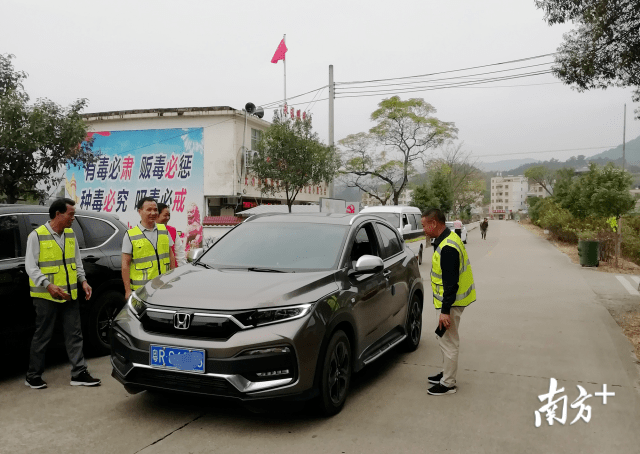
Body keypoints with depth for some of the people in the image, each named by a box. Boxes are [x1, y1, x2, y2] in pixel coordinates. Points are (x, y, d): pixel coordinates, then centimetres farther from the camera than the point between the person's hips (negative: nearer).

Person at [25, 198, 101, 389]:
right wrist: (48, 285, -25)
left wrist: (83, 280, 3)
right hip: (46, 296, -6)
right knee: (42, 337, 5)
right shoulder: (37, 235, -10)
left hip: (70, 294, 6)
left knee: (74, 334, 7)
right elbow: (30, 267, -13)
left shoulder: (70, 234, 10)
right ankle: (33, 376, 21)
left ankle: (79, 374, 13)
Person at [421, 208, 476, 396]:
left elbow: (451, 283, -27)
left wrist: (445, 311, -24)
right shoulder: (449, 239, 8)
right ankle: (447, 373, 36)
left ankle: (448, 384, 11)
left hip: (451, 302, -11)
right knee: (445, 339, 21)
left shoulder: (447, 248, -26)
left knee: (448, 341, 0)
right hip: (451, 300, 11)